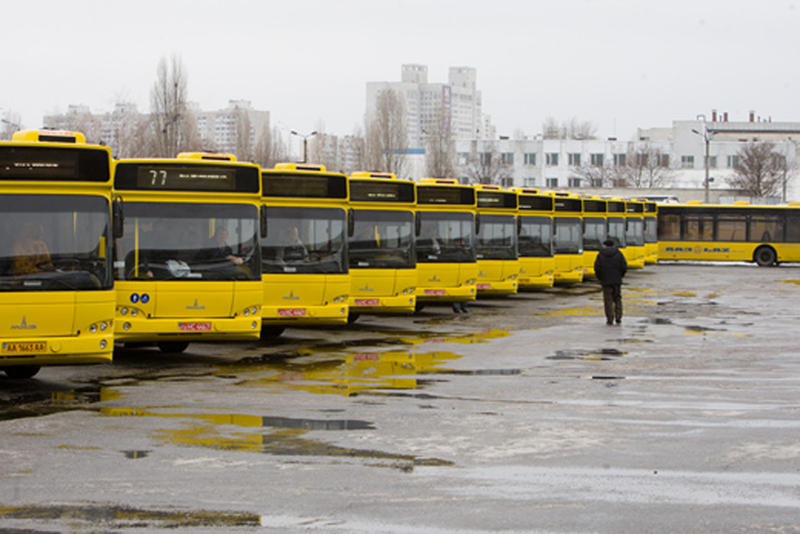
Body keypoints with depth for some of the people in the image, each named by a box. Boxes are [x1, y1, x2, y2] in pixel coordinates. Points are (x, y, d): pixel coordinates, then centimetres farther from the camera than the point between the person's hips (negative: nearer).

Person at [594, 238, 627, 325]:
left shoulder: (600, 255, -3)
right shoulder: (618, 254, 1)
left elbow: (597, 268, -8)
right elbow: (624, 267, -4)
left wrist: (600, 277, 8)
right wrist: (621, 275, 12)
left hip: (606, 281, -1)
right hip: (617, 280, 1)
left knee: (608, 300, 3)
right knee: (617, 299, 14)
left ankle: (610, 319, 0)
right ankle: (618, 317, 6)